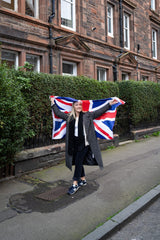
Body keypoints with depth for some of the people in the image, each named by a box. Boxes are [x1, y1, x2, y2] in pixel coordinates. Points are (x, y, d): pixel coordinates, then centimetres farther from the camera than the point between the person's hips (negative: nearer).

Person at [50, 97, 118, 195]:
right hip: (74, 144, 4)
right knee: (79, 162, 14)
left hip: (84, 144, -4)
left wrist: (109, 104, -2)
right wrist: (53, 103, 23)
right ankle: (83, 180, 33)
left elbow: (99, 112, 1)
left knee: (78, 162, -7)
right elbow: (58, 113, 18)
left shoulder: (87, 115, 1)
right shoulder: (69, 117, 9)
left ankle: (75, 184, 1)